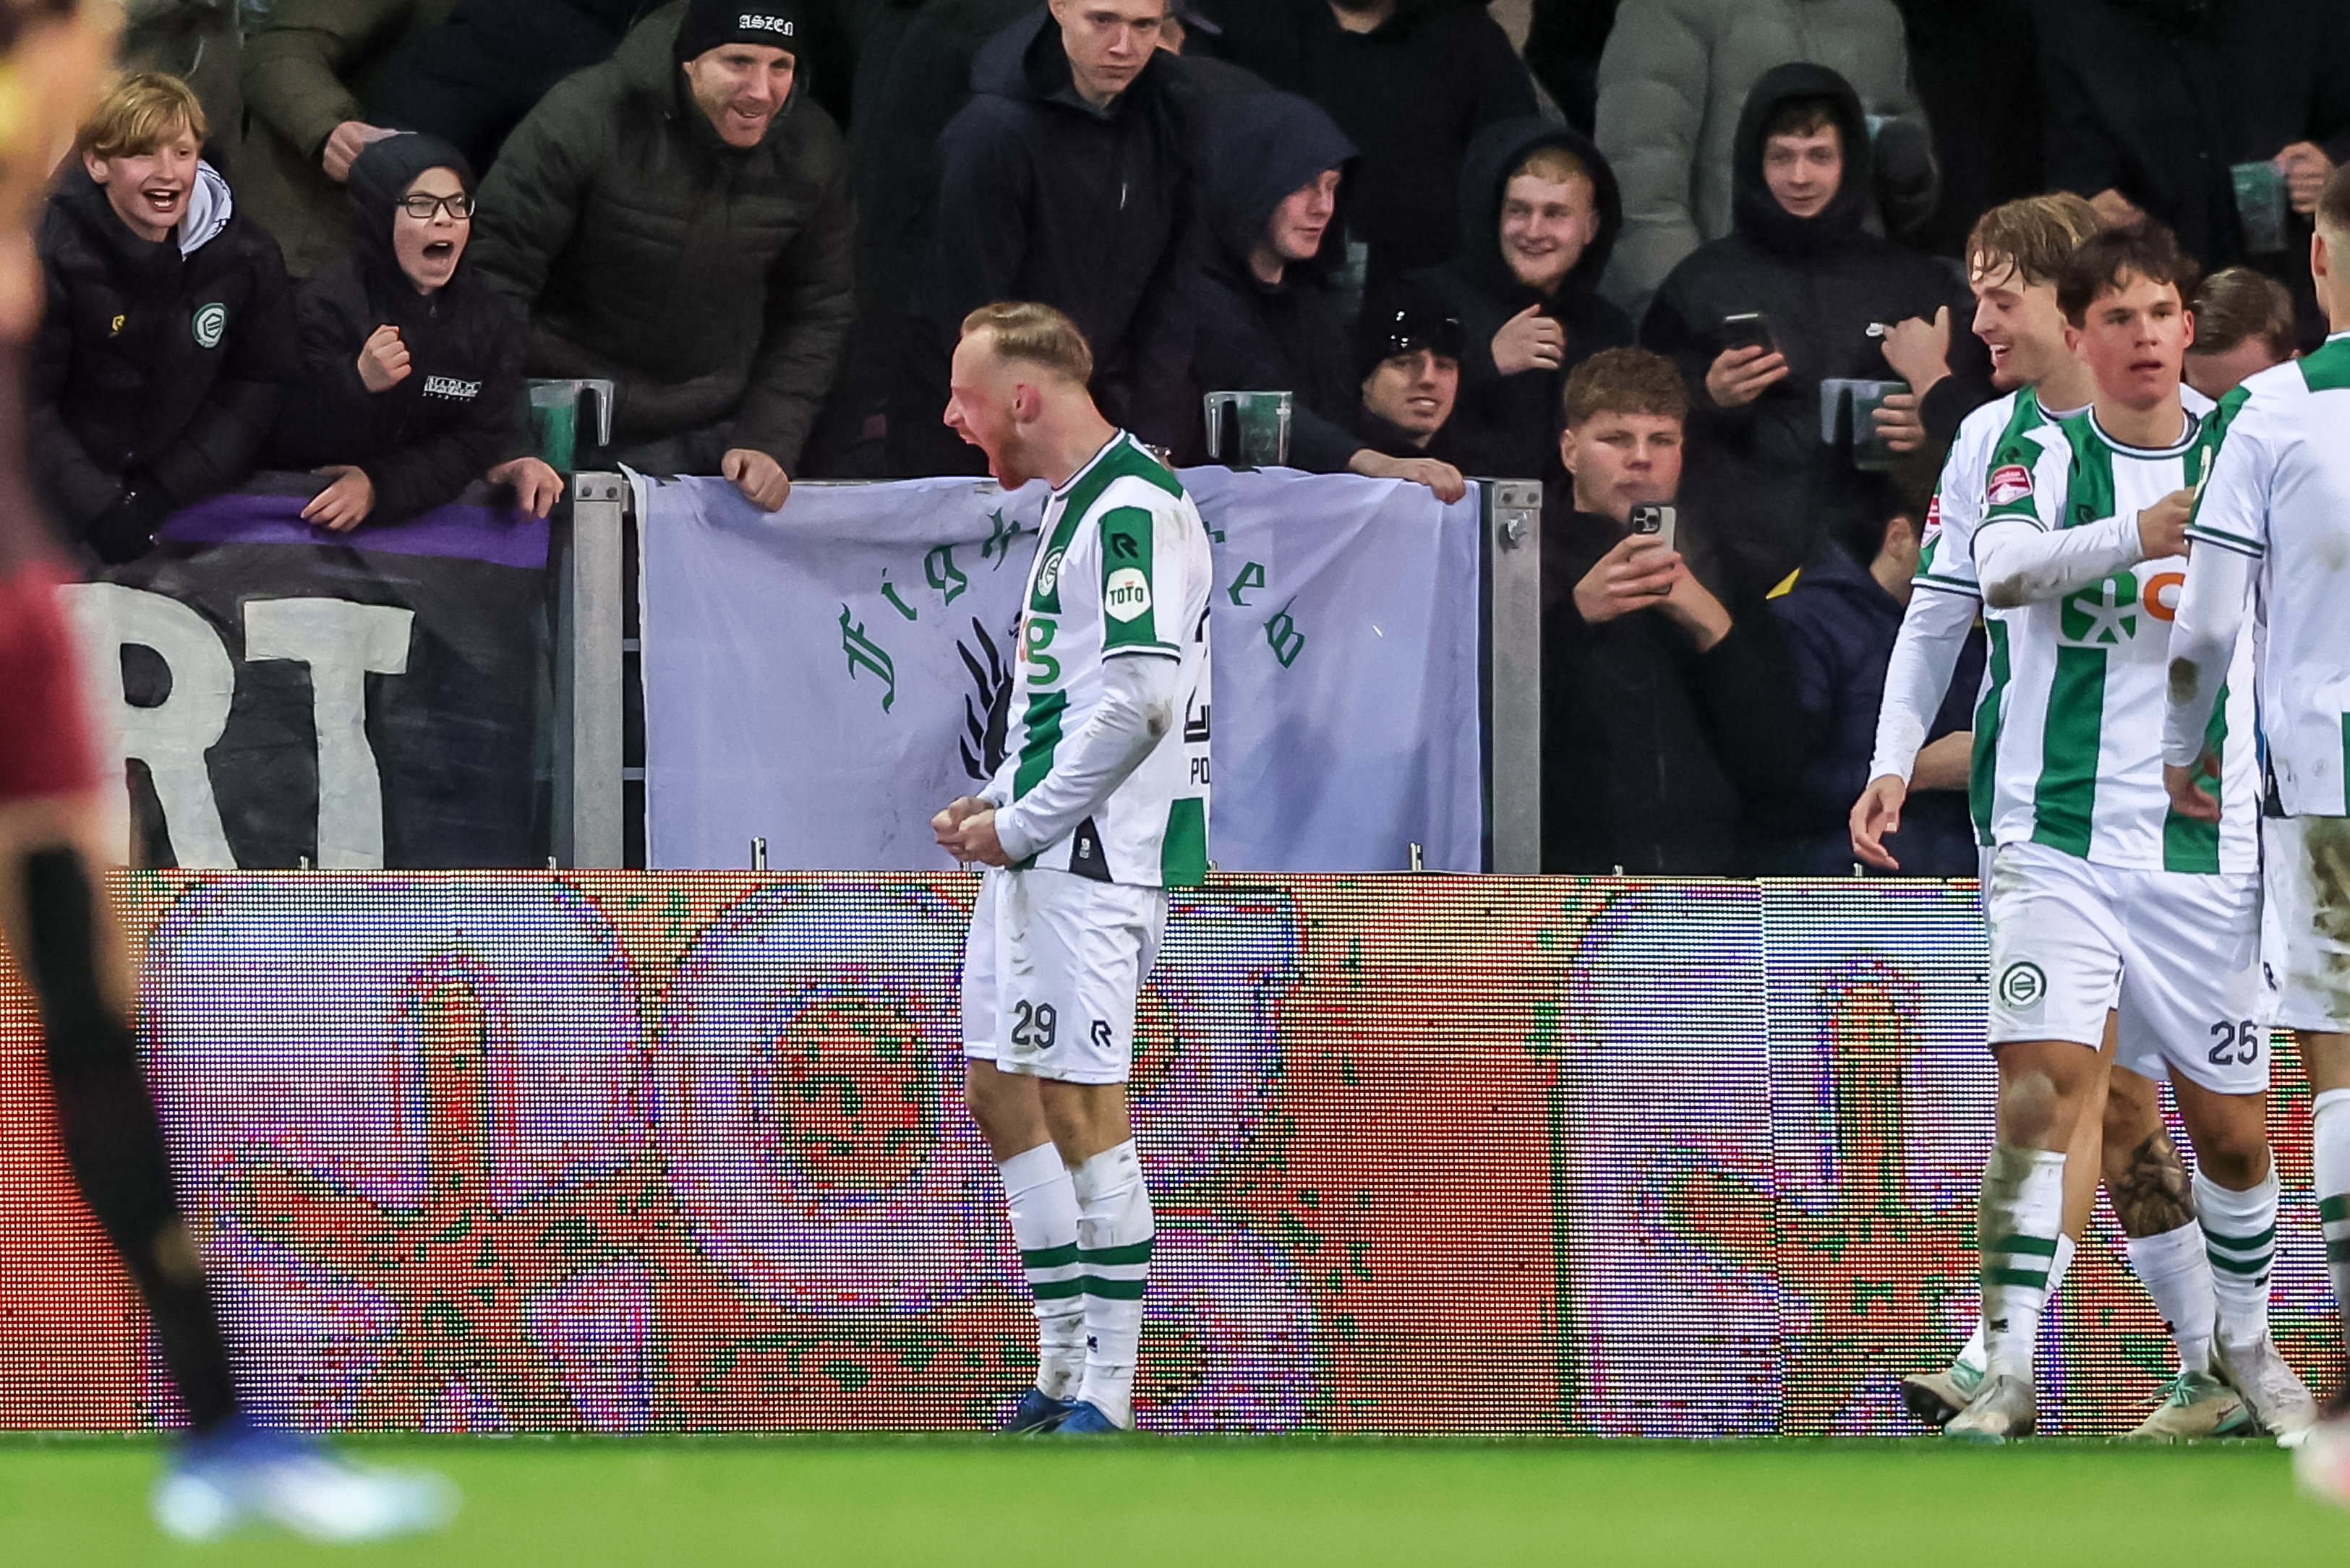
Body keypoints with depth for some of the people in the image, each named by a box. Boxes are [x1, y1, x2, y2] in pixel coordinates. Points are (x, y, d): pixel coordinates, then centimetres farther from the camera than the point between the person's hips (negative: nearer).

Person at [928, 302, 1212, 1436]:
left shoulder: (1130, 510, -15)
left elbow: (1136, 703, -22)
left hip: (1088, 860, -11)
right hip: (1035, 860, 11)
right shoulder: (1076, 504, 18)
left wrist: (1022, 824, -14)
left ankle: (1105, 1404, -7)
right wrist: (995, 802, 15)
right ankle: (1063, 1372, 19)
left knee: (1083, 1112, -9)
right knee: (1001, 1095, 13)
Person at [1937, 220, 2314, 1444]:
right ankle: (2009, 1368, -17)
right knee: (2040, 1090, -18)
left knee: (2230, 1130, 7)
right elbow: (2003, 570, -21)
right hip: (2056, 838, -2)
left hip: (2205, 848, 2)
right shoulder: (2042, 455, 0)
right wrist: (2133, 534, -37)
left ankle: (2244, 1342, 31)